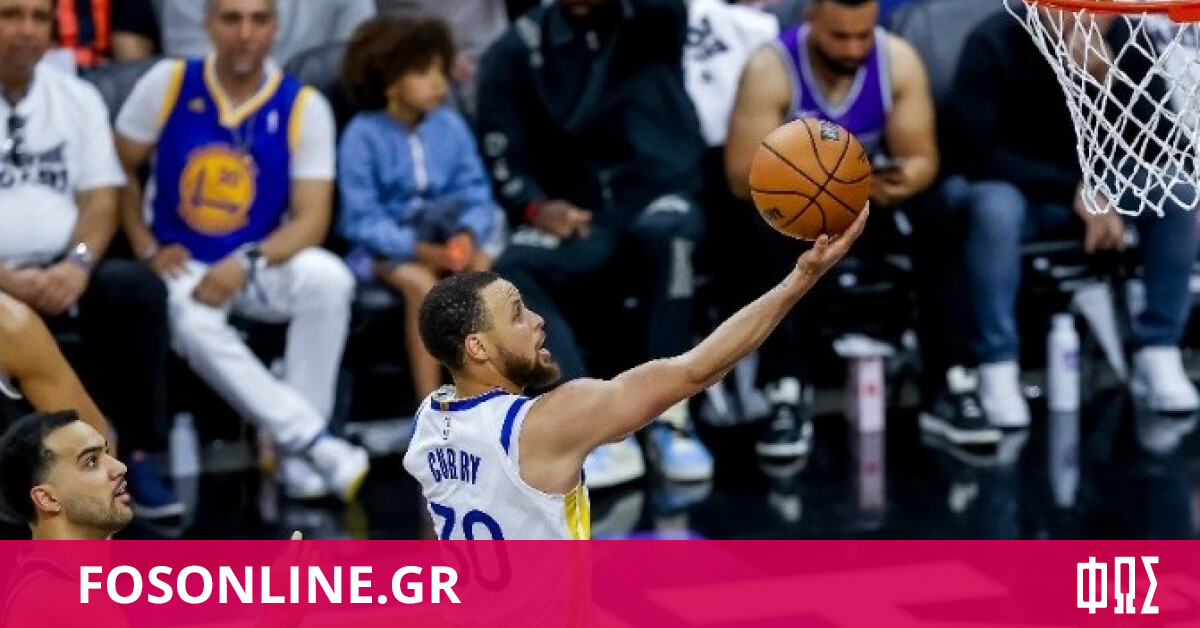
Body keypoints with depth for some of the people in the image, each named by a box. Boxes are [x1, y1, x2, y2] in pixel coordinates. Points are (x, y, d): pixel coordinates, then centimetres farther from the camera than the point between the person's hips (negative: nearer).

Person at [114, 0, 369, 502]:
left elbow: (311, 220, -10)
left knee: (328, 277, -32)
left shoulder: (304, 107, -6)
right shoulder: (167, 85, -4)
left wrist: (246, 264, -26)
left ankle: (298, 459, -25)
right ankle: (312, 440, -32)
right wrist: (147, 251, -6)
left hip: (260, 266, 1)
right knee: (191, 319, -36)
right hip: (182, 267, -1)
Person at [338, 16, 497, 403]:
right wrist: (420, 250, -24)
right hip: (384, 248, -4)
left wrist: (468, 236, -22)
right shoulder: (364, 135, -11)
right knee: (421, 283, -32)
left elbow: (477, 194, 0)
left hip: (444, 238, 4)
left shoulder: (450, 126, 0)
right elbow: (363, 221, -13)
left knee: (483, 268, -26)